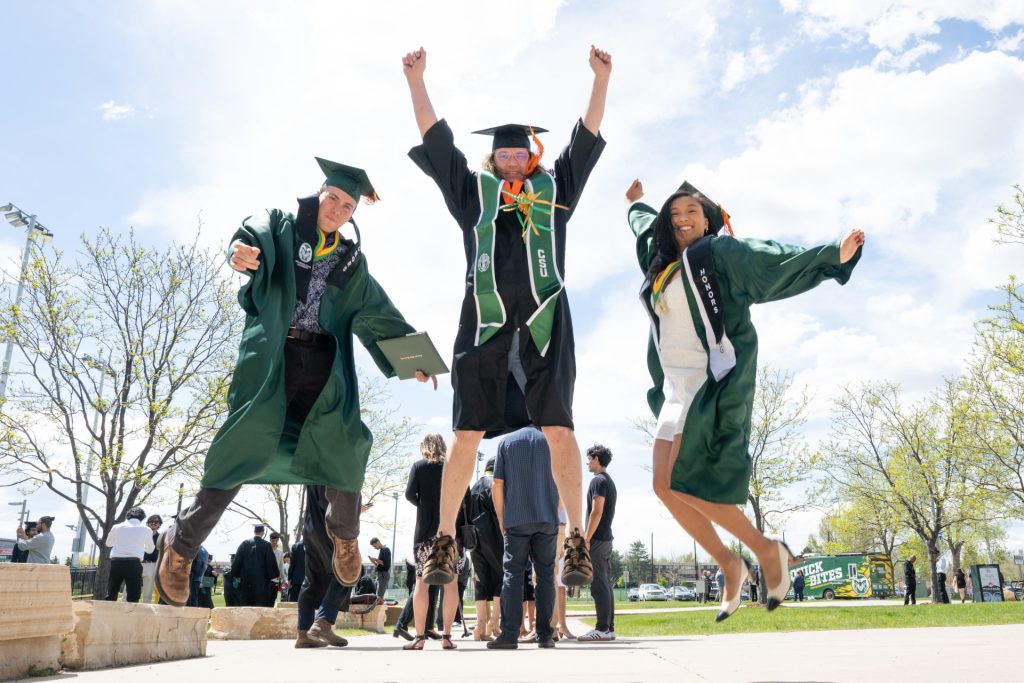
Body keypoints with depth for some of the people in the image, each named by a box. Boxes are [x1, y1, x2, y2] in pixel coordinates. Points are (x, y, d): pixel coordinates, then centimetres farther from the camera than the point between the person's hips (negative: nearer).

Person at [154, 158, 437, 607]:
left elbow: (378, 316, 16)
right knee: (246, 449, -9)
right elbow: (256, 234, -13)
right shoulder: (282, 226, 9)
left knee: (342, 449, -12)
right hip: (272, 356, -3)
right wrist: (242, 252, -38)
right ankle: (181, 544, 8)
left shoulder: (352, 262, 19)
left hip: (324, 364, 3)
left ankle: (344, 533, 15)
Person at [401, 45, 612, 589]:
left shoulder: (554, 190, 21)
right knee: (466, 433, -4)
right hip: (485, 323, 0)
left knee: (558, 429, -8)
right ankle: (445, 541, 2)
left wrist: (601, 79, 8)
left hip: (544, 324, 0)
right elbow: (437, 140, 15)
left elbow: (587, 139, 16)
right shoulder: (473, 191, 19)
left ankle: (576, 539, -3)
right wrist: (416, 81, 7)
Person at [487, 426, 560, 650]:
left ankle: (509, 635, -3)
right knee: (545, 574, 5)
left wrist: (502, 521, 10)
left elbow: (497, 485, 3)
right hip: (547, 520, 1)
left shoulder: (506, 441, 7)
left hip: (516, 520, -1)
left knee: (513, 574, 1)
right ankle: (545, 635, 6)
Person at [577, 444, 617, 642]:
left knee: (599, 585, -9)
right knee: (605, 584, 9)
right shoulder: (610, 481, 19)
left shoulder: (598, 481, -11)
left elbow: (596, 512, -18)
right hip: (607, 538, 10)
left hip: (597, 539, -10)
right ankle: (609, 628, 11)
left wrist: (586, 538, -18)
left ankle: (602, 629, -9)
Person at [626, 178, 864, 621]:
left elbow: (779, 261, -11)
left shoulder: (720, 253, 0)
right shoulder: (662, 264, 19)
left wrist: (834, 255, -25)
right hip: (675, 388, 8)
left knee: (685, 483, -15)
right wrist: (636, 204, 58)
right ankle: (729, 564, 16)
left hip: (712, 383, -8)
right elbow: (646, 227, 41)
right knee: (664, 487, 1)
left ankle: (766, 549, 3)